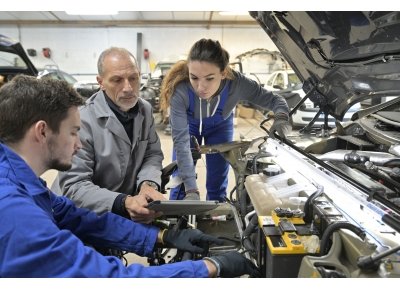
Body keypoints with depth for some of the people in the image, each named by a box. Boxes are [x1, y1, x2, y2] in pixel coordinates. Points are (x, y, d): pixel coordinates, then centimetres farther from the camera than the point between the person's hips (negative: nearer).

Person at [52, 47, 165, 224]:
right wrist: (124, 202, -36)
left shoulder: (146, 110, 0)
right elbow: (74, 187, -21)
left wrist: (148, 184, -16)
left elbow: (153, 154, 6)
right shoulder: (82, 120, -21)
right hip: (83, 216, -5)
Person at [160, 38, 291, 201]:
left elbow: (274, 100, -19)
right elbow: (181, 141, -36)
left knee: (217, 185, 4)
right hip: (190, 125, -1)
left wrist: (281, 118, -44)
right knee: (180, 183, -1)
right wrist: (191, 189, -41)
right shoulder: (180, 90, -39)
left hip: (220, 125, 1)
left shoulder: (237, 84, -35)